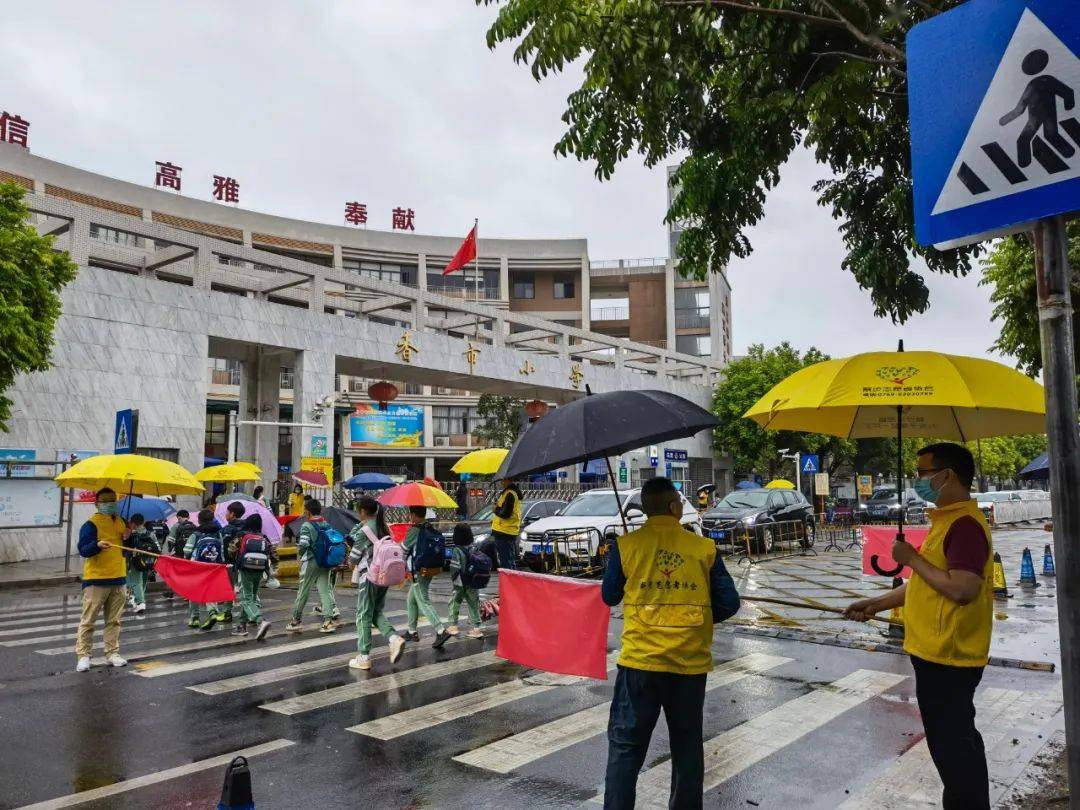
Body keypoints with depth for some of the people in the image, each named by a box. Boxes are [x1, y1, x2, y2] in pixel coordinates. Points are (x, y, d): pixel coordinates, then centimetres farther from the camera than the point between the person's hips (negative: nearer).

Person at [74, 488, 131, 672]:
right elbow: (83, 550, -16)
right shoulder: (91, 523, -7)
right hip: (96, 580, -6)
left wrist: (128, 538, 1)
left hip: (118, 578, 6)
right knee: (88, 620, 0)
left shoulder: (121, 522, 13)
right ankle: (83, 655, 7)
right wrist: (97, 545, -35)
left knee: (114, 620, 10)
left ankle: (112, 653, 17)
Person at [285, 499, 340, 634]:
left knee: (303, 592, 6)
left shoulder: (307, 526, -11)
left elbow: (303, 545, -21)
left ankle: (296, 621, 16)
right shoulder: (327, 524, 8)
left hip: (311, 562, -5)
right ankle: (329, 620, -2)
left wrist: (299, 554, -3)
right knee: (325, 590, 5)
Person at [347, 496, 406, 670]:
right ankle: (393, 638, -1)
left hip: (369, 577, -7)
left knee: (364, 616, 4)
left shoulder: (364, 530, -15)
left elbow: (353, 558, -10)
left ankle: (364, 657, 10)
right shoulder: (384, 527, 6)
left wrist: (352, 563, 14)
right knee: (377, 612, 19)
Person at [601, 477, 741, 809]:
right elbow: (729, 603, 0)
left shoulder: (626, 545, -5)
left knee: (625, 745, 7)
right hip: (690, 661, 1)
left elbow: (609, 596, 7)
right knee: (687, 747, 16)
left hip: (640, 659, -1)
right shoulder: (704, 548, -3)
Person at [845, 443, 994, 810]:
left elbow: (961, 590, -30)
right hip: (939, 653, 10)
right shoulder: (948, 520, 14)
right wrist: (876, 603, 14)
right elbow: (927, 583, 20)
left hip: (948, 657, -10)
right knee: (955, 739, 20)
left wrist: (912, 558, -20)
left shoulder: (965, 524, -20)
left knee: (951, 743, 1)